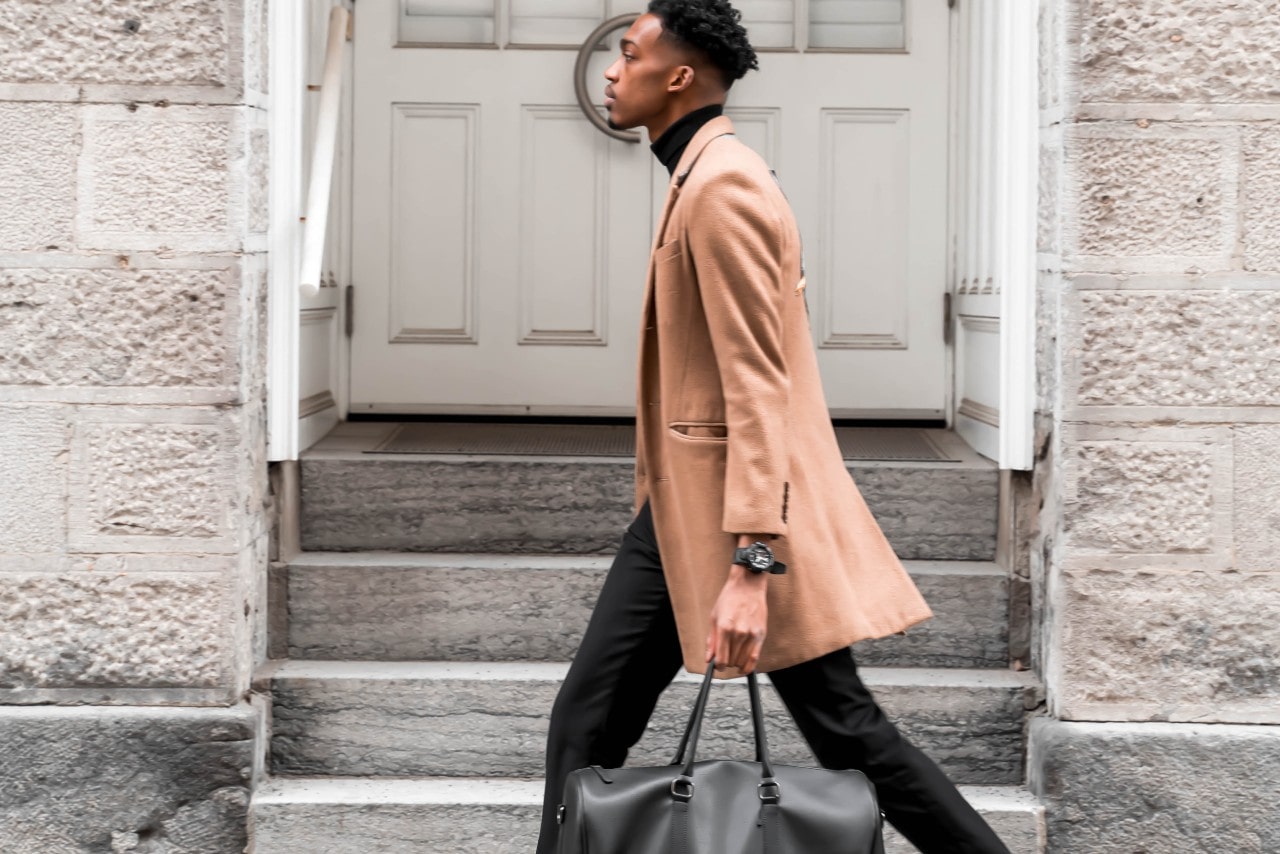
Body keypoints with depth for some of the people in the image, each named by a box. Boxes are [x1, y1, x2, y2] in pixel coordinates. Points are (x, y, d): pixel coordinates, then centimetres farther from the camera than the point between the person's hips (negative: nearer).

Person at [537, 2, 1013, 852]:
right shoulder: (704, 177, 15)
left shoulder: (724, 186, -16)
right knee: (588, 723, 7)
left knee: (843, 729, -1)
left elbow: (757, 383, -22)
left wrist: (750, 567, -25)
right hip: (684, 506, 10)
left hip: (736, 517, -10)